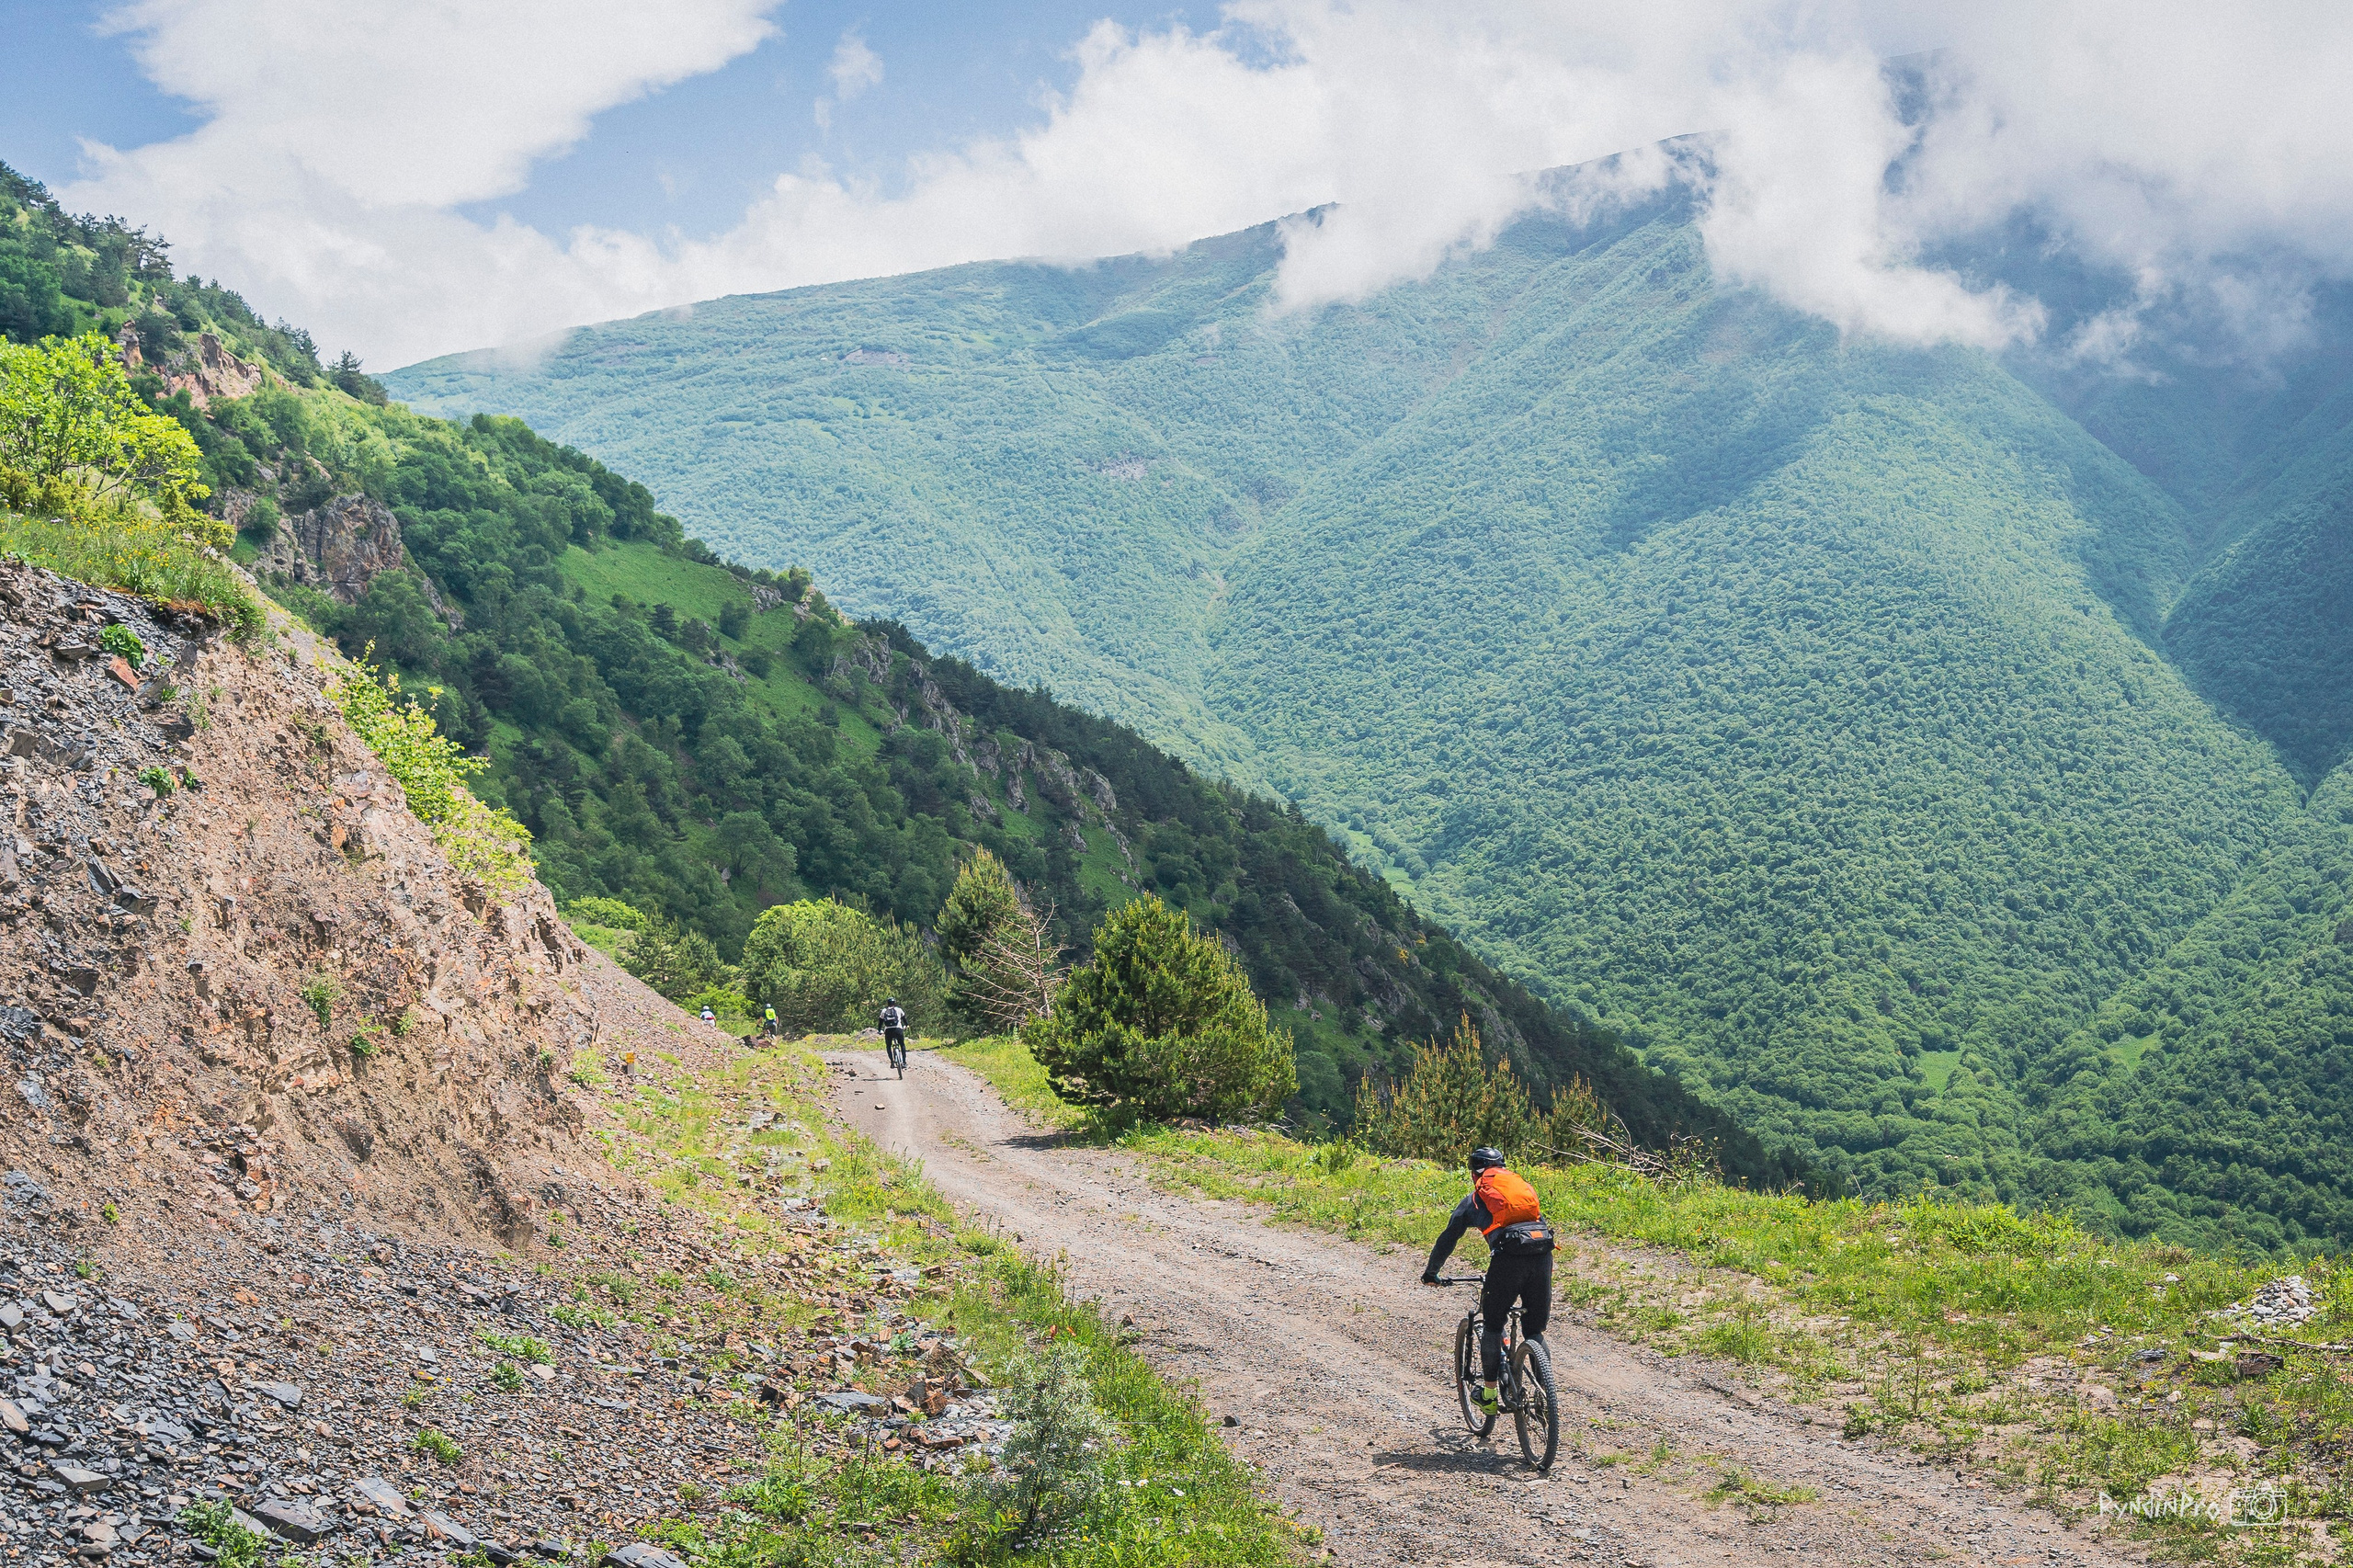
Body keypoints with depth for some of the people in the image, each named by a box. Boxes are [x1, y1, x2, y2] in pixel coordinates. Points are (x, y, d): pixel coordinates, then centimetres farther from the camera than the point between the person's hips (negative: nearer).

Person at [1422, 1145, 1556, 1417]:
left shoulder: (1474, 1199, 22)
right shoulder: (1524, 1186, 30)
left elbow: (1447, 1239, 28)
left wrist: (1430, 1272, 43)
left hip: (1508, 1257, -3)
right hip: (1543, 1251, 3)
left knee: (1492, 1325, 15)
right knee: (1535, 1329, 16)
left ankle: (1490, 1394, 17)